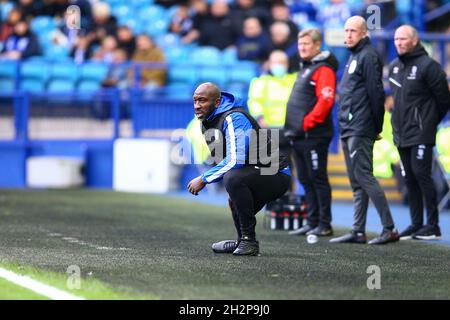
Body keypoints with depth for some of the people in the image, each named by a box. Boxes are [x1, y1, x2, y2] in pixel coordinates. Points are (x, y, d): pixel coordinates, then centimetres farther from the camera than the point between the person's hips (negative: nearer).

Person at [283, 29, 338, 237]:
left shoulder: (323, 69, -9)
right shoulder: (305, 68, 22)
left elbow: (325, 100, -20)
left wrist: (308, 122, -20)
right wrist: (293, 126, 16)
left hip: (313, 135, -10)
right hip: (298, 136, 10)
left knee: (318, 179, -6)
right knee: (305, 179, 11)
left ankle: (324, 225, -3)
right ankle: (312, 222, 16)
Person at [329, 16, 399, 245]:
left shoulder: (368, 56, -10)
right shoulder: (354, 56, 20)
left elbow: (376, 93, -15)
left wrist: (376, 127, -14)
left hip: (360, 130, -10)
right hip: (348, 130, 10)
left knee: (363, 176, -12)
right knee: (357, 182, 9)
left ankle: (389, 229, -11)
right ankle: (358, 232, 12)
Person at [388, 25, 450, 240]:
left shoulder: (428, 66, -9)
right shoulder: (394, 67, 13)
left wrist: (430, 122, 2)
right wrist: (400, 118, 15)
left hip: (421, 134, -7)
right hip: (401, 133, 7)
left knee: (421, 174, -12)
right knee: (409, 179, 8)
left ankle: (432, 225, -8)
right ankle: (416, 224, 14)